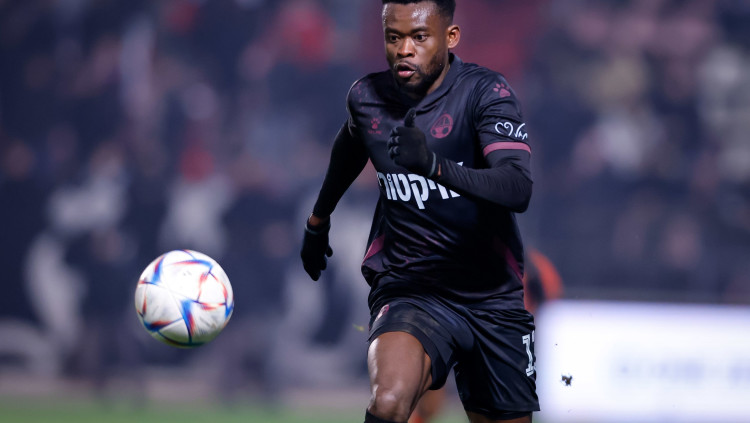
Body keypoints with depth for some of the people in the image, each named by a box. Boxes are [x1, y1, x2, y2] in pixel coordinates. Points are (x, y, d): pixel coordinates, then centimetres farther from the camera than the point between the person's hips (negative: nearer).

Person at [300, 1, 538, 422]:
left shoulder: (486, 90, -11)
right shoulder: (367, 98, 0)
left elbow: (518, 190, -27)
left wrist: (436, 166, -42)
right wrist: (318, 221, 40)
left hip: (492, 296, 0)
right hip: (408, 288, 0)